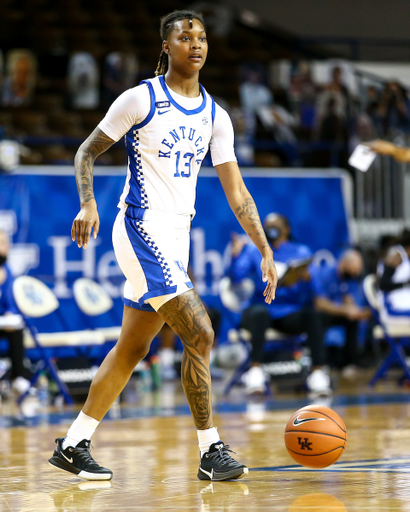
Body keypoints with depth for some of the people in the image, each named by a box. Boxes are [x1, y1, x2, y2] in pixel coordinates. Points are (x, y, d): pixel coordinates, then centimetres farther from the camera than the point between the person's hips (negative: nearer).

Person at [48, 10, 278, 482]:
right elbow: (87, 152, -1)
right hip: (142, 230, -8)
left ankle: (72, 446, 21)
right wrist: (88, 204, -18)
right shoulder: (141, 99, -7)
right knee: (199, 333, -16)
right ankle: (211, 452, -10)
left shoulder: (215, 116, 10)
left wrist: (266, 252, 4)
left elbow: (236, 191, 10)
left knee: (132, 348, 12)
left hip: (176, 237, 8)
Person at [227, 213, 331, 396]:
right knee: (260, 312, -37)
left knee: (311, 314, -32)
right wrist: (236, 255, -21)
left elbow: (305, 296, -1)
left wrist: (306, 279, -23)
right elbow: (236, 277, -4)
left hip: (290, 314, 1)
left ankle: (318, 372, -36)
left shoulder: (301, 252, 11)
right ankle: (256, 371, -41)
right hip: (262, 307, -1)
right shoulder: (253, 250, 11)